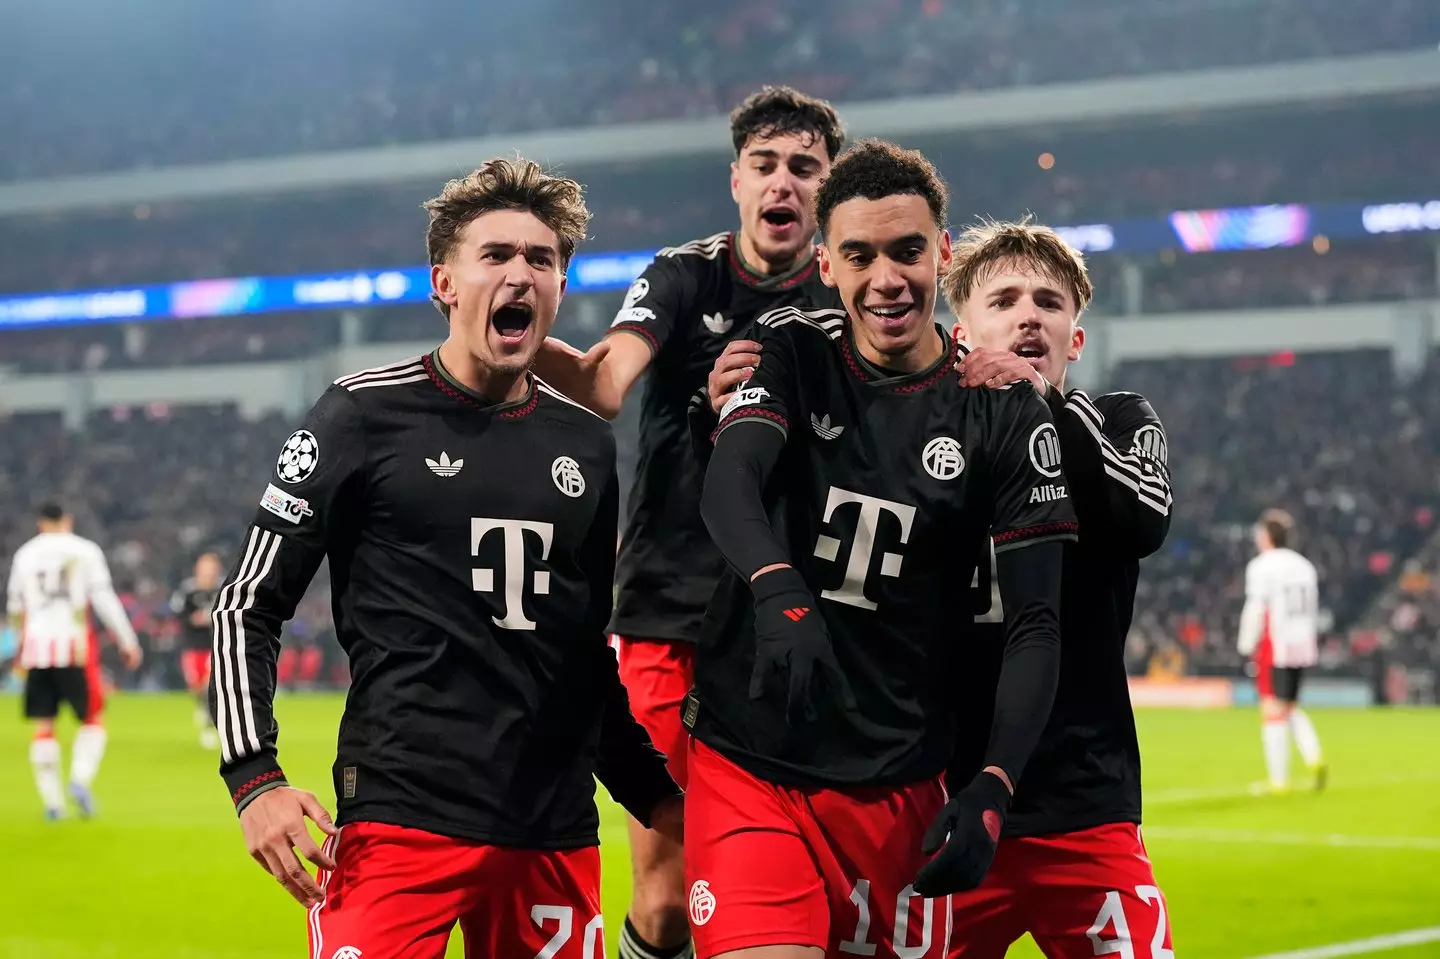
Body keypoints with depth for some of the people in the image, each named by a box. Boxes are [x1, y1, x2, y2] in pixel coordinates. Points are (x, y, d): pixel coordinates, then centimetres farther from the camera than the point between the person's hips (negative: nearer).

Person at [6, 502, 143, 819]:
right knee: (92, 720, 8)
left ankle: (52, 801, 2)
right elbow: (104, 599, -4)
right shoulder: (85, 551, 2)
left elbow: (15, 607, 20)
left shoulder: (24, 555, 11)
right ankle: (81, 779, -13)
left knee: (44, 727, 7)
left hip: (37, 643, 3)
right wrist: (128, 642, 0)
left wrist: (22, 642, 37)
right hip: (74, 643, -3)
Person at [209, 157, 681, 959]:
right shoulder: (366, 414, 0)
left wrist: (654, 794, 19)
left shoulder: (589, 444, 14)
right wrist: (255, 778, -11)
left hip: (557, 832, 5)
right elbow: (250, 606, 1)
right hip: (399, 823, -5)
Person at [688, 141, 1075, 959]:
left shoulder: (1006, 417, 0)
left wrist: (991, 791, -16)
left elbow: (1037, 624, -2)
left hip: (896, 782, 1)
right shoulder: (792, 354, 3)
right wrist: (781, 597, -38)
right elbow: (728, 485, -16)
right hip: (747, 762, -1)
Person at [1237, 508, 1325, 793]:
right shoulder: (1304, 566, 12)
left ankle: (1278, 779, -4)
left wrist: (1247, 648, -8)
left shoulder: (1261, 567, -8)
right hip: (1302, 647, 7)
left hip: (1274, 649, -7)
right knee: (1290, 708, 20)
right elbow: (1312, 611, 15)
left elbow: (1255, 610, -13)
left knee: (1273, 710, -3)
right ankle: (1313, 757, 0)